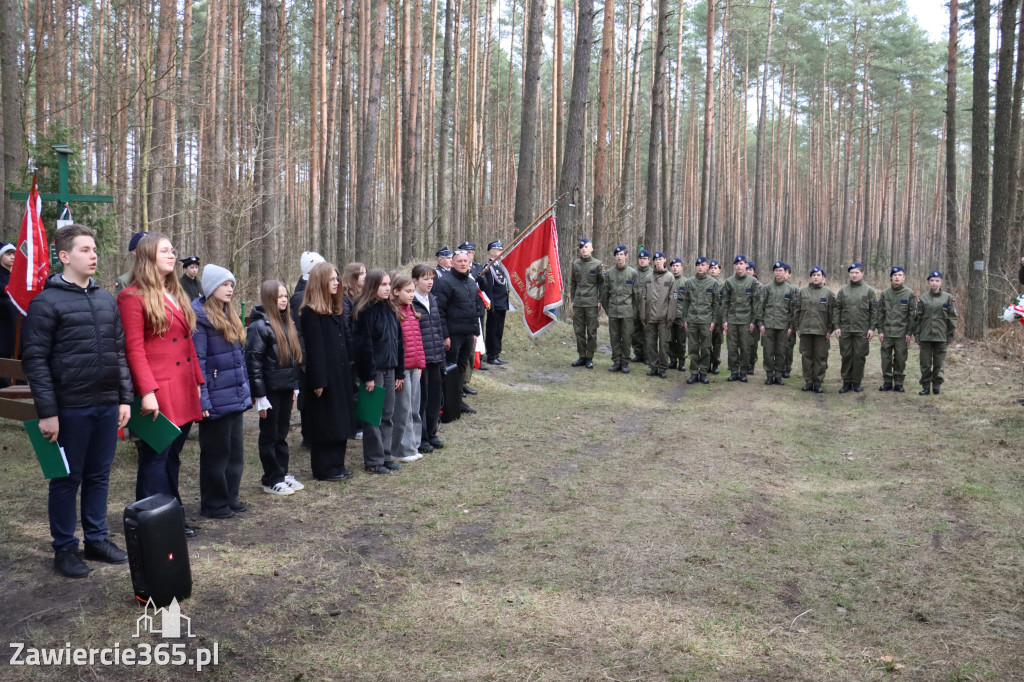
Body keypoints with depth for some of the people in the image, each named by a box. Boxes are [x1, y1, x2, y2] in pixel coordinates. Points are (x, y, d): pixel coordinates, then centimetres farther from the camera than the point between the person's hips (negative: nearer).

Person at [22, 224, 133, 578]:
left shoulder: (107, 299, 11)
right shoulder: (46, 302, -7)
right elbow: (35, 360, -10)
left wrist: (125, 398, 8)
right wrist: (47, 412, -14)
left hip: (107, 406, 5)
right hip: (70, 409, -5)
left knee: (99, 476, 14)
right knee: (67, 480, 6)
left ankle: (97, 538, 27)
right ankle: (64, 548, 18)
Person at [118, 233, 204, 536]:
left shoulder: (177, 294, 17)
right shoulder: (133, 297, -8)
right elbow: (134, 349, -13)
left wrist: (197, 382, 15)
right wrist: (147, 392, -19)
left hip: (184, 392, 8)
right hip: (159, 395, -8)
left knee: (172, 457, 15)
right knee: (156, 459, -1)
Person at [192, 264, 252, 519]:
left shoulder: (229, 314, 14)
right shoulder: (199, 316, -13)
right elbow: (197, 361, -17)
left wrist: (246, 388, 17)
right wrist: (202, 399, -20)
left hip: (236, 397, 8)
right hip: (216, 400, -8)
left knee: (235, 450, 15)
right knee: (216, 452, 3)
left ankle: (230, 496, 27)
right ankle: (213, 504, 16)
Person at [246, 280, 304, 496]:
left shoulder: (287, 324, 12)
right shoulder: (259, 325, -12)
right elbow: (253, 361, -15)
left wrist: (295, 387, 16)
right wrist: (259, 395, -17)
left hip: (285, 388, 7)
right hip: (270, 389, -7)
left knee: (282, 434, 15)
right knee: (269, 435, 4)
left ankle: (282, 474, 24)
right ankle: (271, 480, 13)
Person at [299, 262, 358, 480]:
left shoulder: (334, 310, 14)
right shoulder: (310, 313, -13)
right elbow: (314, 349, -17)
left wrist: (348, 374, 13)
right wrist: (318, 381, -19)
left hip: (339, 375, 9)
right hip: (324, 377, -9)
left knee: (340, 421, 12)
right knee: (324, 424, 0)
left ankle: (336, 465, 22)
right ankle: (324, 469, 10)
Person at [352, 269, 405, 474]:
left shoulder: (390, 309, 11)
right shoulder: (364, 311, -12)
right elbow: (363, 345, -16)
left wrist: (400, 373, 11)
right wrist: (368, 376, -17)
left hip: (389, 369, 7)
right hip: (373, 370, -7)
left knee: (388, 415, 12)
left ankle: (386, 455, 22)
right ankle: (373, 461, 9)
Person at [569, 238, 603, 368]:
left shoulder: (597, 264, -2)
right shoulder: (575, 263, 9)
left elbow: (601, 284, 1)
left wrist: (600, 300, -4)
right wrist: (572, 299, 11)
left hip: (591, 303, -4)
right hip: (578, 303, 4)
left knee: (591, 331, 0)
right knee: (579, 331, 7)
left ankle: (590, 358, 8)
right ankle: (582, 356, 16)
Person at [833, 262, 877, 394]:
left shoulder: (869, 291, 3)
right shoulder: (843, 290, 8)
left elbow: (873, 311, 2)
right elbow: (837, 309, 7)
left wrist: (872, 328, -4)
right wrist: (837, 326, -1)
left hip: (862, 330, -2)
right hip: (845, 330, 2)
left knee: (859, 356, 2)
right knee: (846, 356, 4)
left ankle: (856, 382, 12)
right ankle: (846, 382, 13)